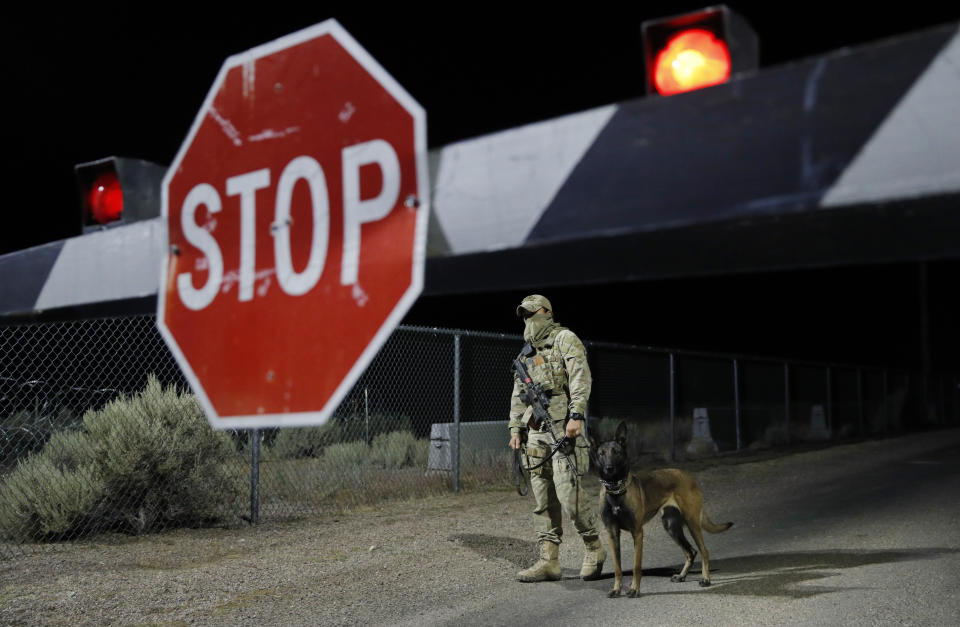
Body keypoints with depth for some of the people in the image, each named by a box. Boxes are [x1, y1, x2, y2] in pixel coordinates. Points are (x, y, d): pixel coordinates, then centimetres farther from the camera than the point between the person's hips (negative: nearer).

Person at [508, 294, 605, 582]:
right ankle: (549, 561, 7)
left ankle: (594, 549, 5)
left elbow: (581, 378, -11)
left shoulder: (564, 338, 1)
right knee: (543, 497, 4)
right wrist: (515, 429, 16)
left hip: (563, 425, -7)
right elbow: (518, 395, 25)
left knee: (567, 490, -13)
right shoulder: (527, 354, 23)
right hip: (535, 430, 7)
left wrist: (576, 415, -21)